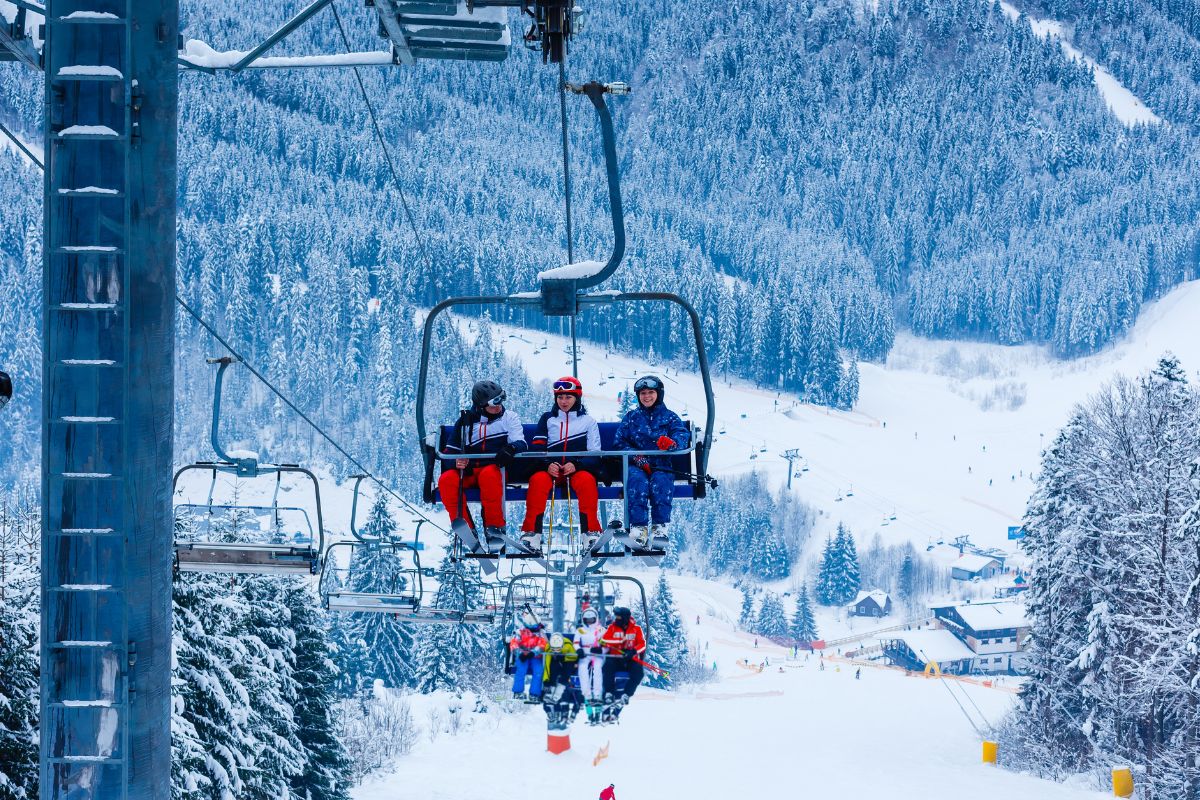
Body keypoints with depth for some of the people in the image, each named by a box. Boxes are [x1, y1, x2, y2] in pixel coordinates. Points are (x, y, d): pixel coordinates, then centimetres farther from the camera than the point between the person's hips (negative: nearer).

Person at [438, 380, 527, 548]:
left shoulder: (508, 418, 9)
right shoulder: (466, 421, 14)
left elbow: (521, 444, -5)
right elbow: (450, 453, 12)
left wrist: (511, 449, -30)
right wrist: (456, 462, -12)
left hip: (496, 469, -2)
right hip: (468, 472, 2)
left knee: (488, 474, -38)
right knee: (447, 480, -28)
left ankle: (494, 525, -28)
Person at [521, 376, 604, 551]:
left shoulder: (588, 421, 13)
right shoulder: (547, 419, 17)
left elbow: (595, 455, 4)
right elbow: (536, 449, 7)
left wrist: (576, 465, -16)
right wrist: (548, 465, -14)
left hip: (578, 470, -1)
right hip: (551, 470, 1)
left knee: (586, 480, -36)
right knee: (538, 480, -33)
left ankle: (592, 532, -33)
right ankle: (532, 532, -34)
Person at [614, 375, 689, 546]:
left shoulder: (670, 417, 13)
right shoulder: (631, 417, 18)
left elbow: (683, 436, -5)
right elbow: (619, 442, 9)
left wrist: (672, 442, -31)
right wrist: (636, 457, -12)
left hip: (662, 465, -1)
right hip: (636, 466, 1)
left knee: (660, 480, -35)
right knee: (637, 479, -34)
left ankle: (660, 527, -37)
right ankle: (638, 527, -42)